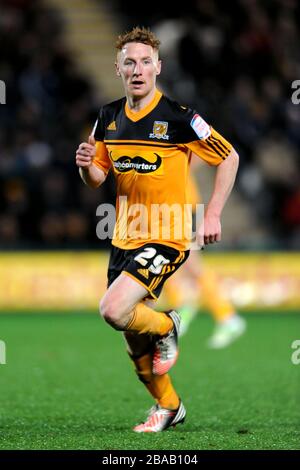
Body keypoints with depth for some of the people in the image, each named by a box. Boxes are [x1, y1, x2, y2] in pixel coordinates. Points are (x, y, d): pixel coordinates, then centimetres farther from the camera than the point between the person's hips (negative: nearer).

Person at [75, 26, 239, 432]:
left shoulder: (179, 118, -12)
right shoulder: (109, 117, 5)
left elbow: (229, 158, -2)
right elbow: (97, 178, 13)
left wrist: (213, 215, -7)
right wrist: (86, 166, -11)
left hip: (166, 238, -6)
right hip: (124, 239, 6)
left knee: (114, 311, -25)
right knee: (134, 343, 10)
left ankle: (166, 327, 6)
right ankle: (168, 406, 32)